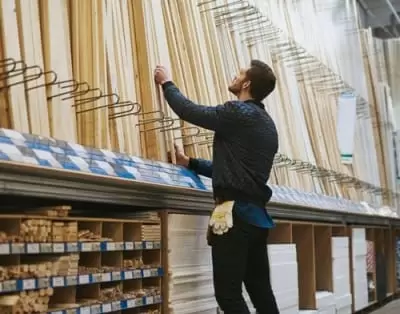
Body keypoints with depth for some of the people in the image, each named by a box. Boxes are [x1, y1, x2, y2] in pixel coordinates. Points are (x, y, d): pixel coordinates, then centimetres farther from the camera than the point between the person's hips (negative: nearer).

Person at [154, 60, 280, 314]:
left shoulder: (238, 112, -9)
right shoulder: (267, 124, 18)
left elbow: (189, 111, -2)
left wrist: (167, 83, 15)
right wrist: (190, 163, 24)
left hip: (236, 213, -9)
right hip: (256, 215, 9)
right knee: (261, 291, 10)